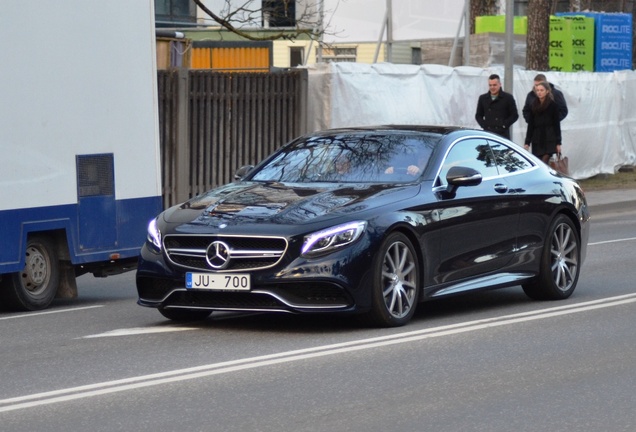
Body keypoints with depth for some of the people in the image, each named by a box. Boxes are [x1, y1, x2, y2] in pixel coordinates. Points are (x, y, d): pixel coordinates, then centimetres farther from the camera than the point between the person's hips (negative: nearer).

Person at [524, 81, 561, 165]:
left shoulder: (552, 105, -1)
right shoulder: (534, 106, 11)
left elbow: (557, 124, -2)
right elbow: (530, 126, 11)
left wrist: (558, 143, -6)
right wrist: (527, 142, 6)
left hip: (549, 140, -4)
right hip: (537, 140, 4)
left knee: (544, 164, -16)